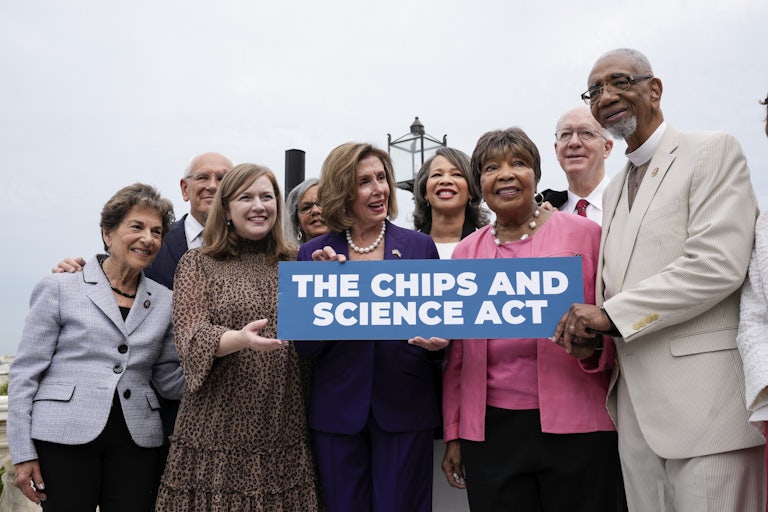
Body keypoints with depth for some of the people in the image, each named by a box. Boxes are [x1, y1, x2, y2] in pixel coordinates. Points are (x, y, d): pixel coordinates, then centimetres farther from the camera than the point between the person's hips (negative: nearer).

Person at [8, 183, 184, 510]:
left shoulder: (165, 302, 9)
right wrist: (23, 453, -5)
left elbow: (170, 380, 10)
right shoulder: (59, 288, 1)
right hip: (65, 435, -3)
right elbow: (25, 373, 0)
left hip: (135, 442, 3)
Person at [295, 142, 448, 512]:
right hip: (337, 412, 1)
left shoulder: (420, 246, 0)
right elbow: (306, 348, -2)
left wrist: (436, 343, -16)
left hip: (404, 411, 0)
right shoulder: (315, 253, 1)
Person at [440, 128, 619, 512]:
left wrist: (592, 346, -18)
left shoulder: (583, 233, 1)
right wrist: (453, 434, 12)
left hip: (573, 427, -2)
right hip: (490, 431, 3)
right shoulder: (466, 252, 10)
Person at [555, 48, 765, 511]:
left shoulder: (713, 152, -2)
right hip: (635, 404, 7)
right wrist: (591, 328, 2)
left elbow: (719, 264, -16)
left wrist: (611, 314, -15)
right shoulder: (614, 191, 21)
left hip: (705, 400, -6)